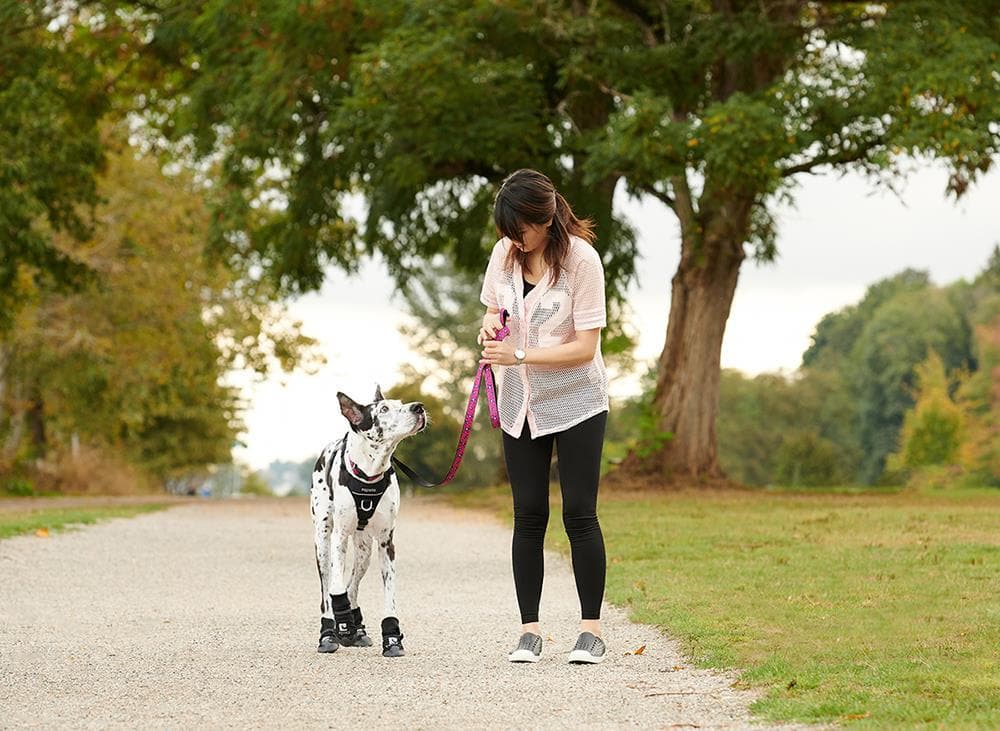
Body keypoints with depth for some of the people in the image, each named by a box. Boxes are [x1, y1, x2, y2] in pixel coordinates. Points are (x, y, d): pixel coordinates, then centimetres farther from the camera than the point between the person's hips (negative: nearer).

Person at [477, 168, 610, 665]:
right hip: (521, 401, 5)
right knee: (528, 516, 4)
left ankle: (591, 630, 3)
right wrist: (490, 327, -8)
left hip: (575, 401, -5)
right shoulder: (504, 254, -2)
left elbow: (585, 347, -18)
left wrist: (519, 355, -25)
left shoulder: (581, 260, -17)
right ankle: (529, 630, 8)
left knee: (579, 514, -5)